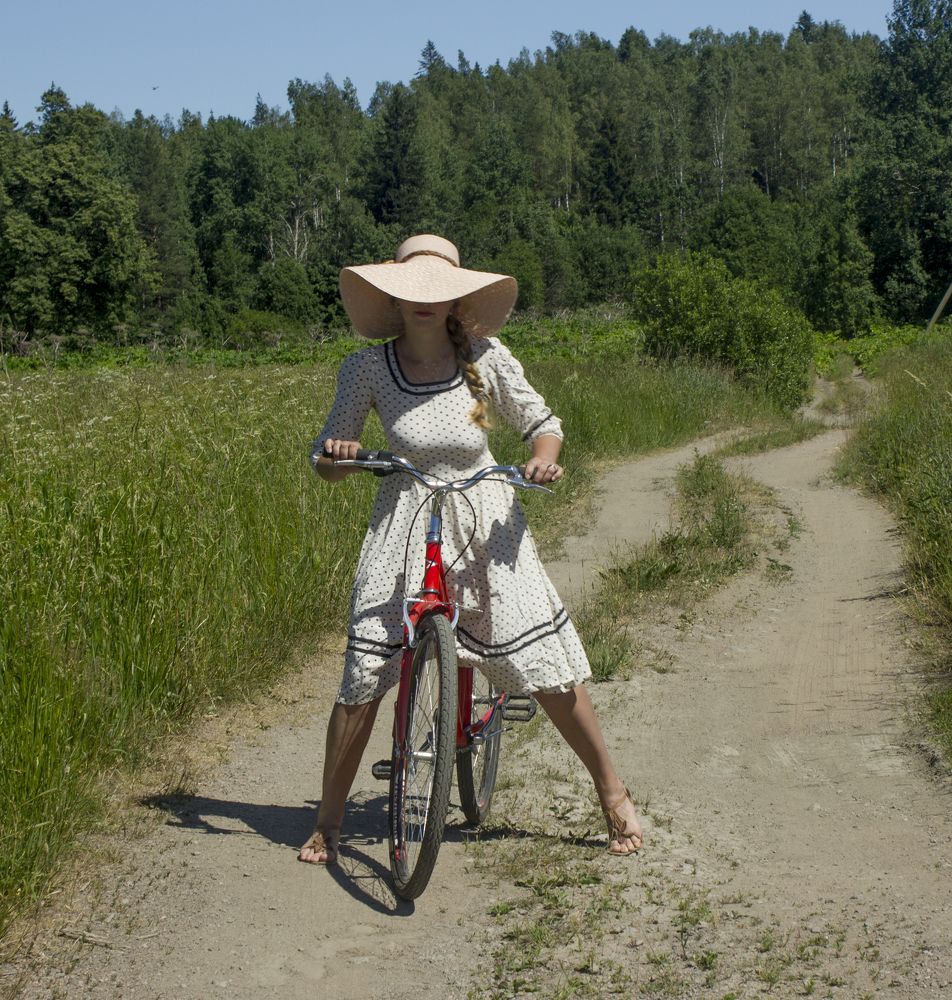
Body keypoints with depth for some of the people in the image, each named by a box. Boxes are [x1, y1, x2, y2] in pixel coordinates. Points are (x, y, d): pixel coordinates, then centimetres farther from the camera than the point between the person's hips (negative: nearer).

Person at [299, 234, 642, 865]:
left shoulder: (485, 357, -6)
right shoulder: (367, 368, -6)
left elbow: (542, 423, 5)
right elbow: (326, 464, 2)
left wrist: (545, 458, -17)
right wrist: (334, 453, -21)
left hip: (487, 519, 0)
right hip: (404, 524, 0)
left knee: (547, 667, -3)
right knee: (363, 675, -5)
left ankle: (614, 795, 18)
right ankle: (329, 823, 14)